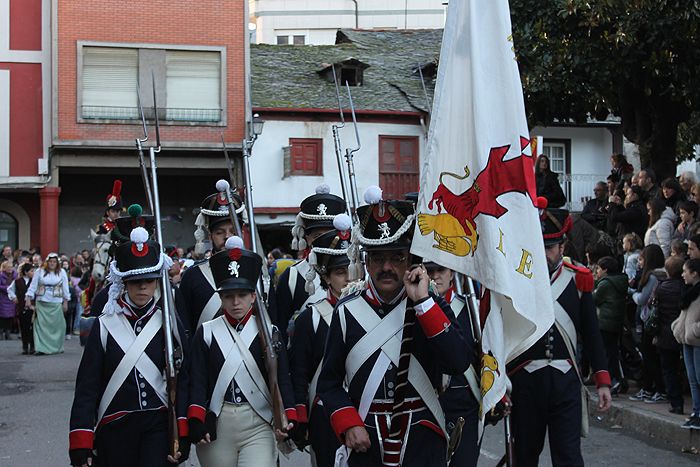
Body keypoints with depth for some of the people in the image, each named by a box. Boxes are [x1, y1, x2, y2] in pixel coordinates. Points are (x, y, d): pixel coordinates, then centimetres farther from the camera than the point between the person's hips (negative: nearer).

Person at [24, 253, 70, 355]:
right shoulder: (39, 272, 4)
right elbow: (33, 286, 4)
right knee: (41, 325, -5)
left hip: (56, 304, 0)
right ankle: (41, 348, -7)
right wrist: (28, 299, -3)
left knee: (57, 325, 1)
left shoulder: (62, 273, 5)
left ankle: (57, 347, 15)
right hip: (41, 303, 0)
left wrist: (65, 302, 6)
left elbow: (65, 289, 8)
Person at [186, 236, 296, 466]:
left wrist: (288, 418, -12)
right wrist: (196, 421, -13)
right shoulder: (206, 333, 6)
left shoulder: (269, 333, 5)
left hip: (258, 427, -1)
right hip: (216, 428, 1)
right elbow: (197, 380, 0)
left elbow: (282, 379, 2)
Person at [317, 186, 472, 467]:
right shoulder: (347, 311, 0)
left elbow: (459, 363, -16)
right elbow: (330, 382, 3)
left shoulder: (432, 306, -1)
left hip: (423, 443, 0)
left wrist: (423, 302, -18)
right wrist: (349, 425, -12)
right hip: (365, 443, 0)